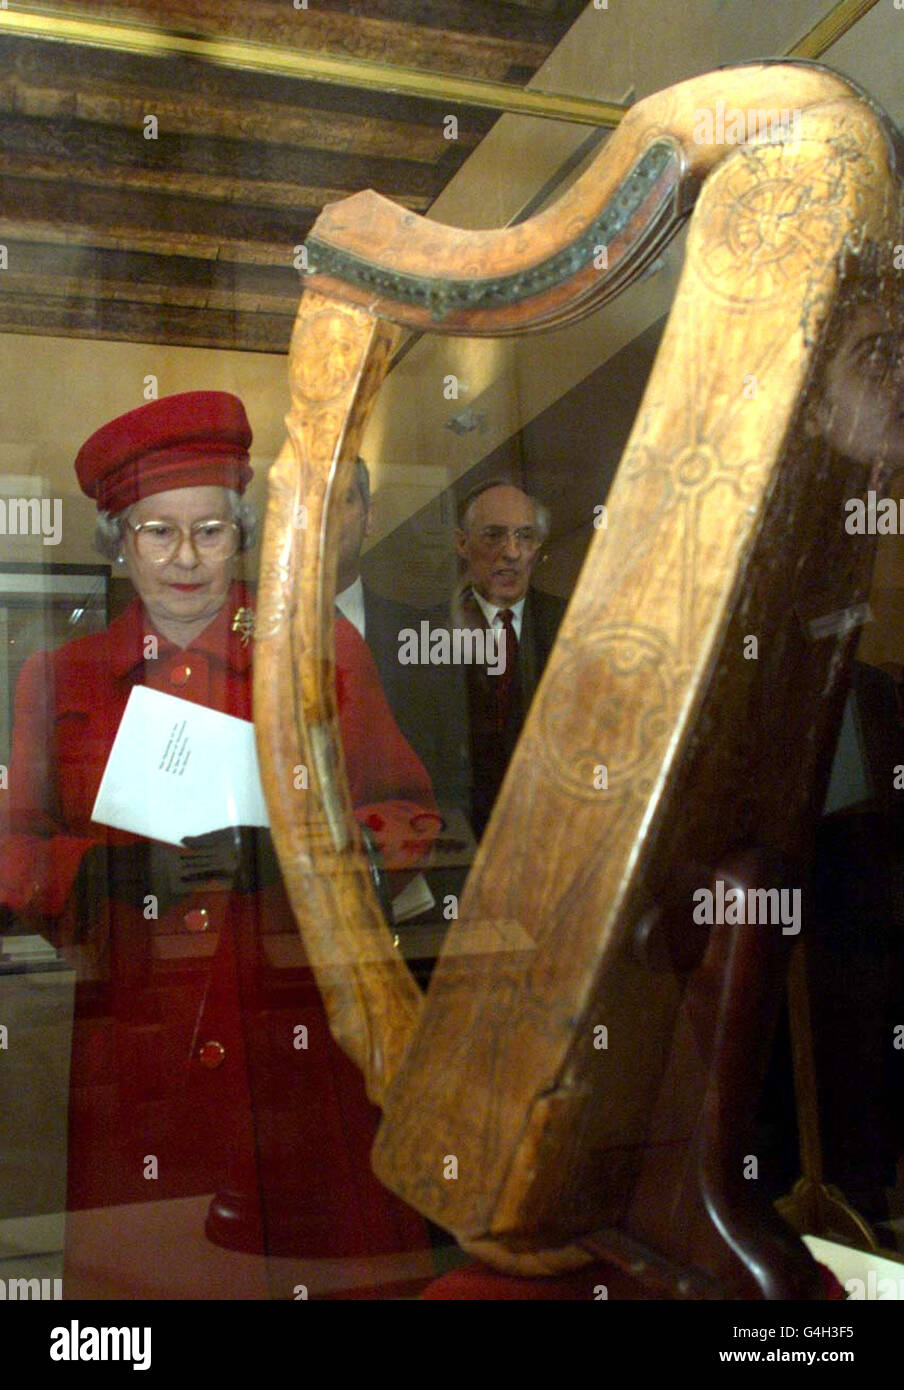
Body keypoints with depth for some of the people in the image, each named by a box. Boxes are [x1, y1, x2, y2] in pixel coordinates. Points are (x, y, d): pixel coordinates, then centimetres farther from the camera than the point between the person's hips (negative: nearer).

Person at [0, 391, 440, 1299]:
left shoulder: (323, 649, 5)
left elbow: (408, 817, 4)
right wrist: (126, 867, -14)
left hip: (303, 1041, 0)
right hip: (133, 1058, 1)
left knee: (324, 1266, 2)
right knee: (141, 1263, 4)